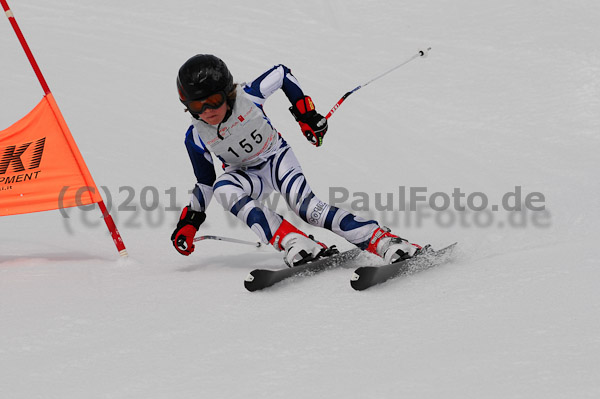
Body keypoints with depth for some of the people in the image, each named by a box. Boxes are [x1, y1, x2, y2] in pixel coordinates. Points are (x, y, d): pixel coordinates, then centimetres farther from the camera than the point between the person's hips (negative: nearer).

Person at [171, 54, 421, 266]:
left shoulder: (247, 97, -25)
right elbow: (206, 182, -2)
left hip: (277, 156, -2)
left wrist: (306, 115, -7)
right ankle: (291, 242, -46)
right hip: (247, 175, 2)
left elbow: (281, 74, -7)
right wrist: (190, 220, -9)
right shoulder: (196, 138, -17)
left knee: (305, 206, -28)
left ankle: (381, 240, -36)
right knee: (222, 189, -34)